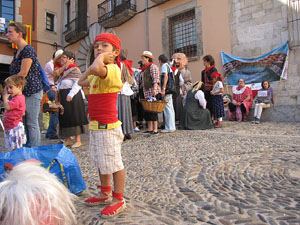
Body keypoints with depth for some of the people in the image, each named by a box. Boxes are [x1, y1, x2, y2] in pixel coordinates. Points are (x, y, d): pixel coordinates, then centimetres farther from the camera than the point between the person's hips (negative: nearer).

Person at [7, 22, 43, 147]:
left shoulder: (28, 50, -11)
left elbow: (23, 73, -15)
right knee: (22, 123, 12)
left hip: (32, 92, -9)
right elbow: (14, 73, 20)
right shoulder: (16, 52, 18)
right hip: (21, 92, 9)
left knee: (31, 123, -4)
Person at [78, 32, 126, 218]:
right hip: (96, 126, 11)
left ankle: (119, 200, 19)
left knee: (113, 163, 2)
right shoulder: (98, 74, 16)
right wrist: (89, 72, 8)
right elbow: (82, 82, 23)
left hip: (107, 127, -11)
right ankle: (105, 194, 39)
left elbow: (96, 68, -39)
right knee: (101, 162, 21)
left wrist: (101, 57, -20)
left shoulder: (112, 69, -18)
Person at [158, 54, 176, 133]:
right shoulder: (168, 66, 22)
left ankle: (169, 127, -8)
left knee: (167, 108, -9)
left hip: (167, 89, -10)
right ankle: (172, 126, 16)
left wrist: (163, 89, -23)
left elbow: (166, 77, -17)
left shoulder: (164, 65, -4)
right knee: (170, 108, 11)